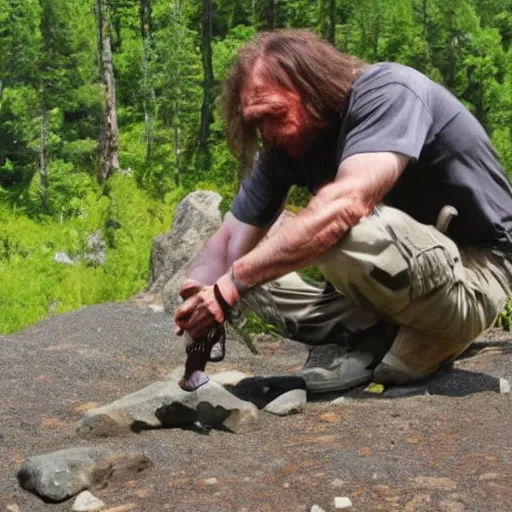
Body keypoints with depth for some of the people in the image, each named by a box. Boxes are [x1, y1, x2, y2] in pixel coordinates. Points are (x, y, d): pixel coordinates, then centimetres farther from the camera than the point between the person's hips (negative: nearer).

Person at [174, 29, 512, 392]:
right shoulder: (287, 146, 1)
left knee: (339, 228, -36)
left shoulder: (387, 92, -21)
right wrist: (197, 309, -16)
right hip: (404, 280, 8)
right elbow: (230, 241, 4)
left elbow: (347, 204, -38)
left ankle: (417, 344, -11)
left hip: (473, 278, -8)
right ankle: (379, 338, -6)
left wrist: (231, 285, -37)